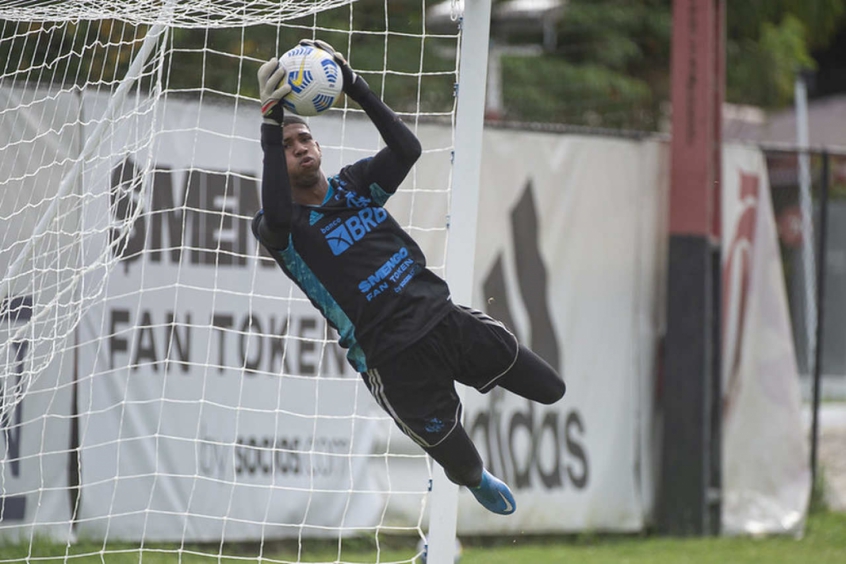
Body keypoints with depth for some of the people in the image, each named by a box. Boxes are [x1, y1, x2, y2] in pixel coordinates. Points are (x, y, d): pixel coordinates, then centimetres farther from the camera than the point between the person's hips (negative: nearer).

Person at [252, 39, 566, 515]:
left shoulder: (354, 184, 8)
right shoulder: (285, 227, -8)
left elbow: (407, 149, -9)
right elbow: (277, 217, -34)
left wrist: (354, 85, -17)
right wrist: (271, 125, -35)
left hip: (446, 316, 5)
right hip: (396, 364, -5)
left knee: (550, 390, 6)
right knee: (462, 466, 7)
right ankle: (478, 483, 47)